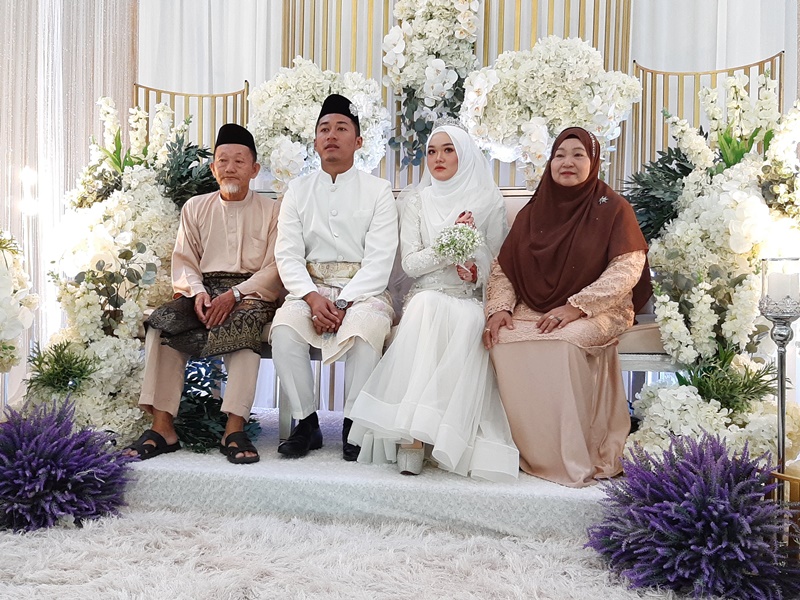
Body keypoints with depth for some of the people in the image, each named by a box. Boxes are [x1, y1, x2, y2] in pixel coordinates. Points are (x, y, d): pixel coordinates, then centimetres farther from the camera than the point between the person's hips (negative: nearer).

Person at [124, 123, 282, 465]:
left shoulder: (271, 211, 9)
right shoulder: (195, 208, 19)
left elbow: (274, 269, -2)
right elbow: (183, 262, 10)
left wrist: (234, 294, -17)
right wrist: (197, 292, -12)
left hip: (250, 292, -3)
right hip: (203, 290, 3)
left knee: (243, 325, -36)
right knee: (162, 320, -26)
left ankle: (234, 430, -37)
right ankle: (162, 428, -27)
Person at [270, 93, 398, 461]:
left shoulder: (378, 190, 5)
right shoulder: (298, 190, 13)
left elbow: (379, 260, -5)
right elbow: (288, 254, 2)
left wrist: (344, 303, -18)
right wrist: (312, 297, -16)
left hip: (363, 291, -2)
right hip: (310, 288, 2)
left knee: (365, 330, -33)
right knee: (284, 327, -27)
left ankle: (354, 424, -14)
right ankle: (305, 422, -11)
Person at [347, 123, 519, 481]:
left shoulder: (489, 202, 11)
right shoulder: (419, 202, 13)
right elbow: (410, 263, 3)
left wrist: (478, 272, -11)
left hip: (471, 301, 0)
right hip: (427, 298, 0)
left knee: (470, 323, -35)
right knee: (425, 306, -36)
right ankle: (413, 435, -38)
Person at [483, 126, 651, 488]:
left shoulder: (612, 209, 2)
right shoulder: (532, 213, 14)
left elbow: (627, 269, -9)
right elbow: (502, 268, 11)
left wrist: (576, 307, -19)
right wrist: (499, 308, -8)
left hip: (597, 313, -3)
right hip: (534, 311, 4)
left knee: (566, 342, -35)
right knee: (504, 342, -26)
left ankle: (574, 460, -19)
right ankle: (533, 454, -14)